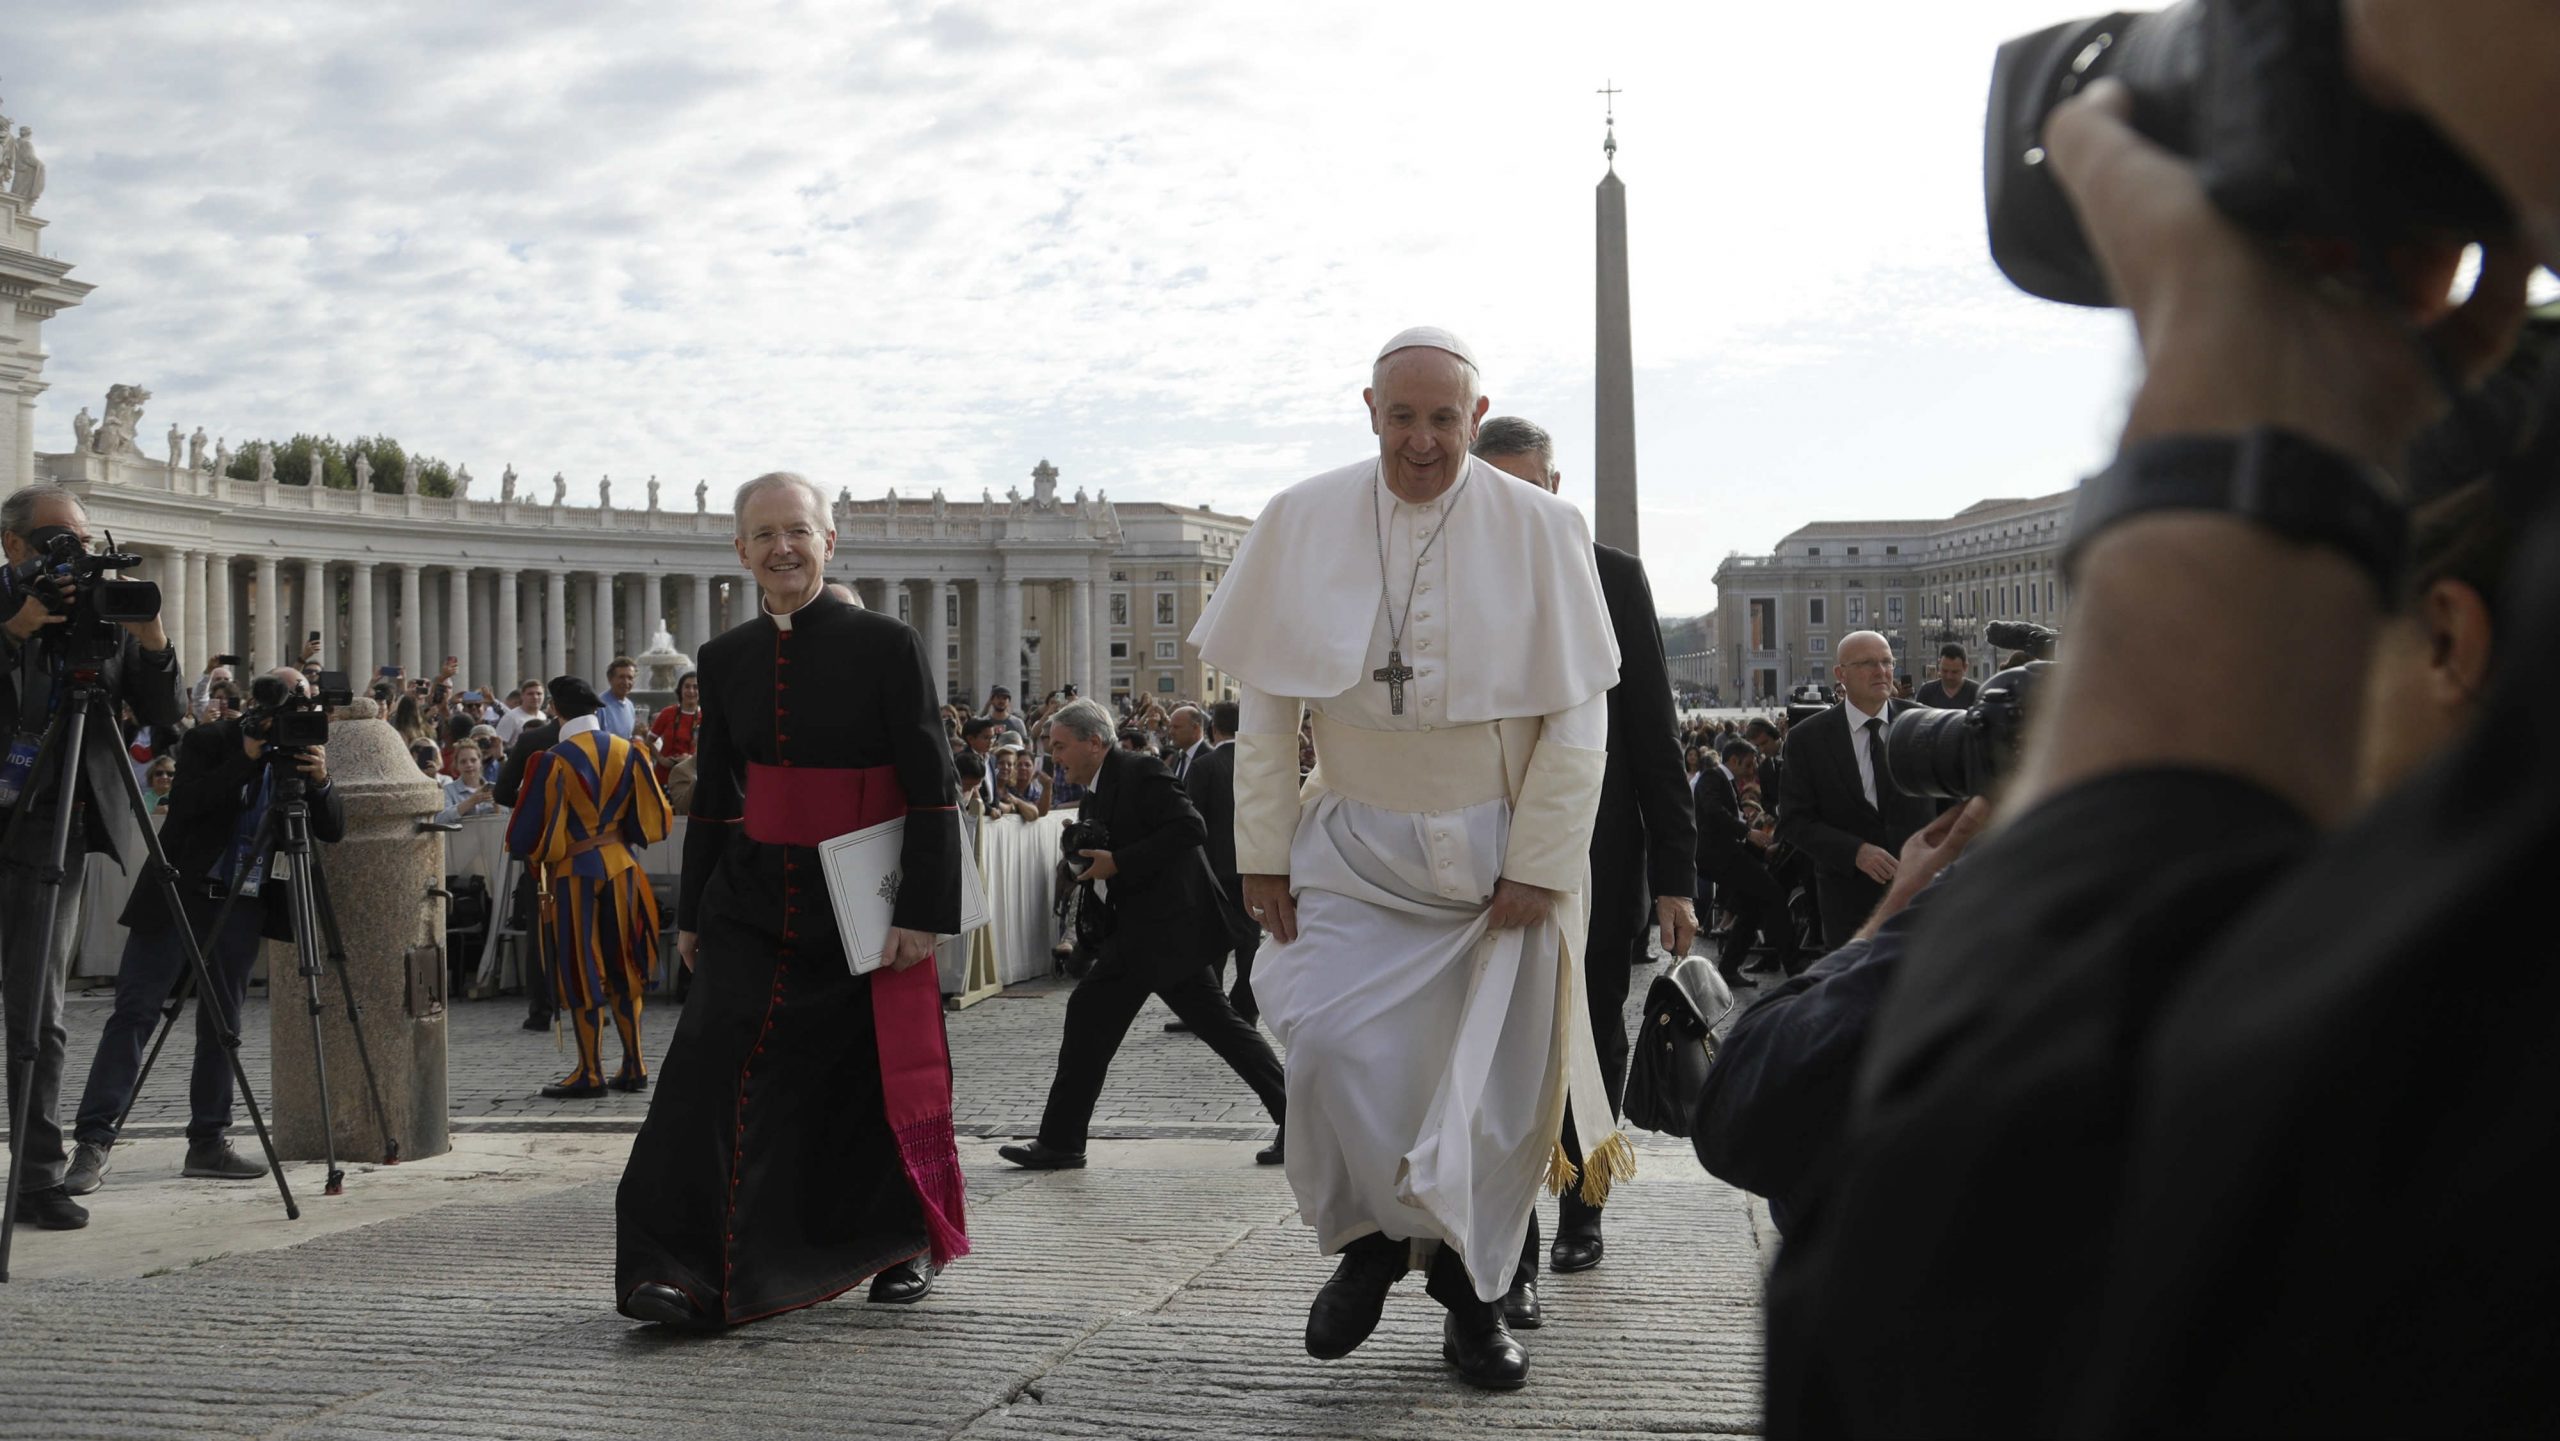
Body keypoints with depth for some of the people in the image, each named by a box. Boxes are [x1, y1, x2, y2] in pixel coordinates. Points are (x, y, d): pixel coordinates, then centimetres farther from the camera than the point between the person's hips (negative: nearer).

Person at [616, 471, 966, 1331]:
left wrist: (923, 912, -14)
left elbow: (934, 793, -9)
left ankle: (908, 1246, 30)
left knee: (875, 1079, 8)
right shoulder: (726, 660, 7)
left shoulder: (888, 646, -7)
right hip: (752, 901, 3)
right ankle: (689, 1273, -13)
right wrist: (692, 912, 16)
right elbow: (712, 796, 15)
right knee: (714, 1067, -12)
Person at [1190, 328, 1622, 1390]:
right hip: (1352, 851, 1)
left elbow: (1578, 716, -4)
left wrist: (1538, 866, -9)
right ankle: (1369, 1237, 11)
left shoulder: (1540, 531, -6)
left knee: (1496, 1082, 2)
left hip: (1498, 853, -1)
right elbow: (1265, 704, 3)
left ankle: (1473, 1292, 22)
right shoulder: (1300, 524, -1)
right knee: (1331, 1048, -16)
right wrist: (1263, 854, -1)